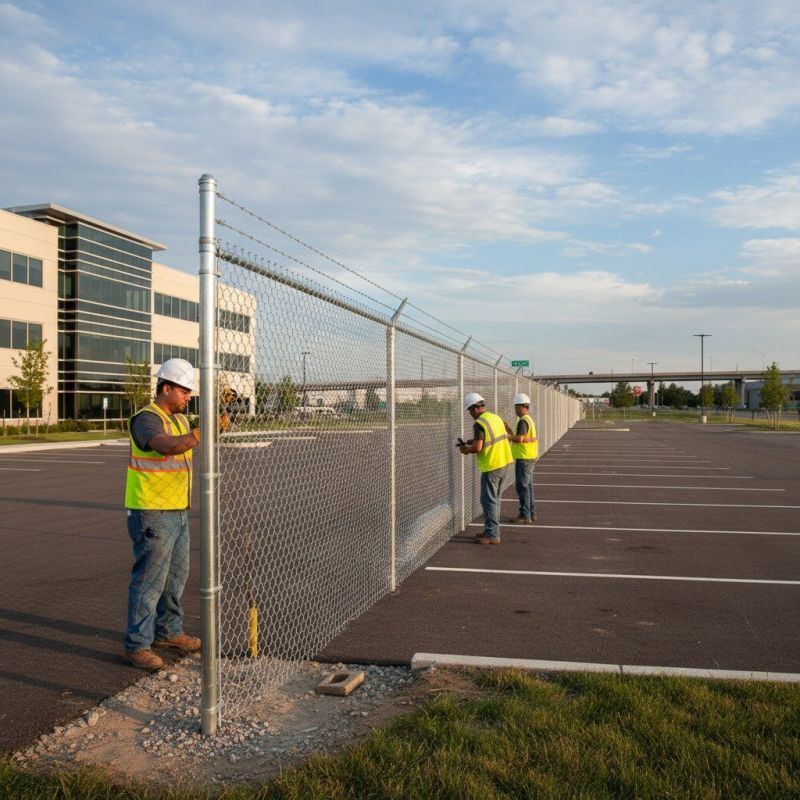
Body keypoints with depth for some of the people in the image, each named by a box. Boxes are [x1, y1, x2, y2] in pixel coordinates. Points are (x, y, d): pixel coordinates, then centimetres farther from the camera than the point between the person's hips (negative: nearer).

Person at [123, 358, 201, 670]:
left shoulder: (180, 419, 13)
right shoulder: (147, 418, -16)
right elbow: (167, 446, -35)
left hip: (178, 512, 9)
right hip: (152, 514, -9)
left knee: (176, 575, 17)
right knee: (149, 580, -3)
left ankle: (168, 632, 33)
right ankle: (137, 645, 9)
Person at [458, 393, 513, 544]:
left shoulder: (479, 423, -16)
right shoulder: (496, 418, 10)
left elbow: (477, 448, -22)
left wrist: (466, 449, -3)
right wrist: (472, 442, 18)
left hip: (491, 466, -9)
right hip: (503, 463, 9)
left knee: (489, 500, -1)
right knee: (494, 499, 17)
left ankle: (492, 535, 2)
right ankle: (491, 530, 26)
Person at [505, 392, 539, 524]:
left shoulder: (523, 421, -16)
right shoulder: (528, 419, 16)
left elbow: (519, 439, -26)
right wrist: (508, 430, 15)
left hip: (524, 459, -10)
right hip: (529, 458, 10)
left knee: (522, 487, -6)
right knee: (527, 486, 15)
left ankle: (525, 516, -4)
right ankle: (531, 514, 20)